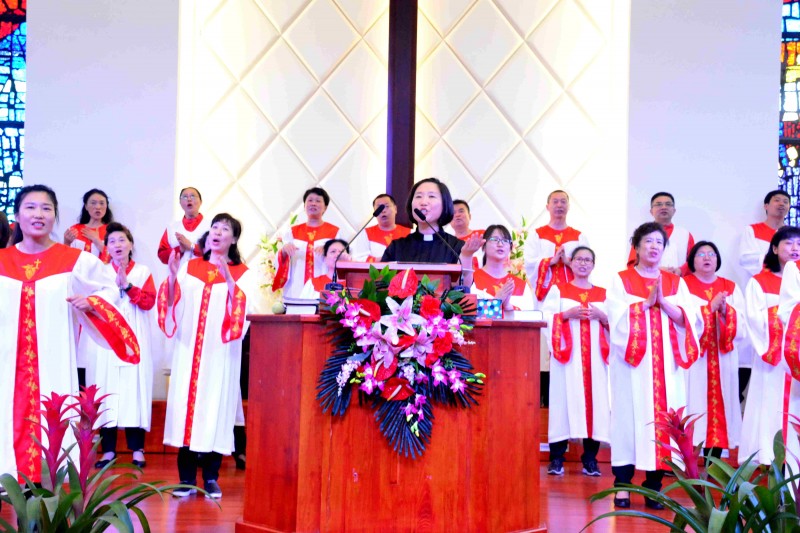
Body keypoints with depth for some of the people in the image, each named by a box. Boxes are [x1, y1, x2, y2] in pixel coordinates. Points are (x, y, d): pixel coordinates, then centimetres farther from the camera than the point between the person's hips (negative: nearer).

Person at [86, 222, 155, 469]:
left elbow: (149, 302, -5)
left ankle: (137, 449, -1)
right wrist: (113, 286, -14)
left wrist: (127, 285, -14)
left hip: (134, 341, -1)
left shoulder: (143, 272, 8)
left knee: (134, 389, -5)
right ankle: (108, 449, 4)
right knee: (107, 390, -1)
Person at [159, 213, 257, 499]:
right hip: (188, 349, 2)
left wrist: (229, 280, -21)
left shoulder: (243, 274, 5)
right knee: (186, 404, -2)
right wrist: (172, 276, -11)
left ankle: (211, 478, 8)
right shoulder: (189, 267, 12)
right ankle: (187, 478, 5)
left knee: (215, 409, -2)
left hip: (221, 353, -2)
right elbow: (171, 303, 5)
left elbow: (245, 311, -9)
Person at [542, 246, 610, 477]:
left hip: (595, 356, 2)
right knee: (564, 398, -8)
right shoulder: (558, 290, 11)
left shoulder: (603, 294, 16)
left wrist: (601, 316, -7)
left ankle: (590, 458, 1)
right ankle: (557, 458, -3)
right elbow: (546, 318, 0)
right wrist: (567, 314, -13)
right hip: (567, 355, -2)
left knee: (595, 399, -5)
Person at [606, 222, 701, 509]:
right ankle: (622, 485, 0)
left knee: (662, 416, -2)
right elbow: (618, 318, -8)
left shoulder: (675, 282, 14)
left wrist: (663, 302, -11)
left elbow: (689, 319, 2)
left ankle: (653, 485, 5)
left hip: (666, 363, 3)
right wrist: (647, 301, -13)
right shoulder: (621, 280, 5)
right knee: (630, 416, -6)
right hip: (632, 362, -3)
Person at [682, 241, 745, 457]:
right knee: (694, 404, -9)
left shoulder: (731, 288, 15)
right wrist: (710, 307, -14)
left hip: (723, 360, 4)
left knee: (719, 404, 0)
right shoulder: (683, 285, 4)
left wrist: (727, 310, -12)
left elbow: (743, 324, 5)